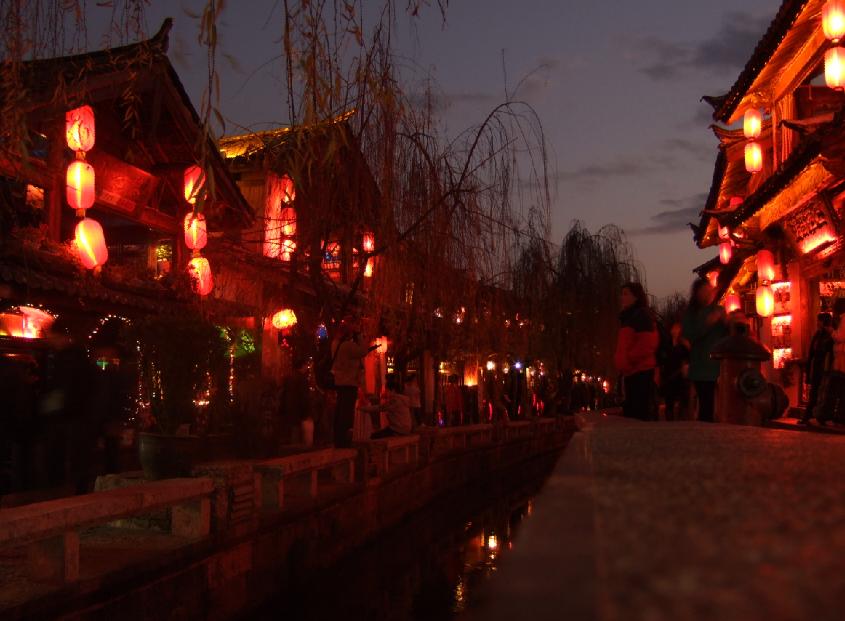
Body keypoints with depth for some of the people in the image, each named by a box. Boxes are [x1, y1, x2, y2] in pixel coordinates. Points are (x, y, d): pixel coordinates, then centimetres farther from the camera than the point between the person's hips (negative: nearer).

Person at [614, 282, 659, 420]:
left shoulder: (642, 315, -7)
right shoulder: (628, 317, 23)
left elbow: (647, 344, -18)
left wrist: (628, 360, -16)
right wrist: (621, 361, 16)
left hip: (641, 371, -10)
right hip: (631, 372, 10)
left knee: (641, 415, -13)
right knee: (631, 414, 11)